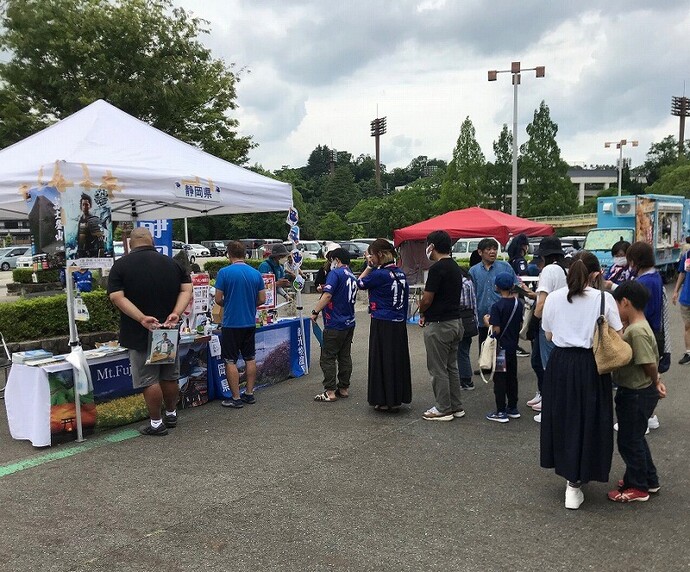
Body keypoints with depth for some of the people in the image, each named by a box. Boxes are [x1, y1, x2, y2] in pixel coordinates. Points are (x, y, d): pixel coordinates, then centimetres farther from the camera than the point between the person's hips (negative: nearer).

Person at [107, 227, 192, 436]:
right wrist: (176, 313, -15)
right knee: (170, 377, 17)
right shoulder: (171, 263, 5)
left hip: (139, 334, -4)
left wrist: (142, 318, -21)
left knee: (149, 380, 4)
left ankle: (156, 423, 10)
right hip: (169, 332, 4)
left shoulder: (120, 265, -4)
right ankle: (171, 415, 32)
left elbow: (117, 297, -15)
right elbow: (187, 289, -4)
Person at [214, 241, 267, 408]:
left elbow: (218, 299, -9)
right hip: (250, 322, 5)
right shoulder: (256, 273, 1)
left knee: (231, 361, 3)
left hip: (231, 323, -4)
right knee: (250, 358, 15)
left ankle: (236, 398, 6)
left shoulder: (224, 272, -11)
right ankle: (249, 394, 22)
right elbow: (262, 299, 3)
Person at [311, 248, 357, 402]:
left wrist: (315, 312, -15)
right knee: (345, 357, 13)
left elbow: (327, 295, -22)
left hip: (334, 325, -8)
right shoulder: (353, 277, 13)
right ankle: (344, 388, 18)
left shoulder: (336, 273, -13)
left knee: (328, 358, -2)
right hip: (349, 323, 8)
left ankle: (330, 392, -1)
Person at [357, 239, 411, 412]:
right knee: (398, 360, 13)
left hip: (382, 325, -7)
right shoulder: (401, 273, 7)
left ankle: (384, 401, 9)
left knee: (382, 361, 3)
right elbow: (405, 295, 12)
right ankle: (397, 399, 21)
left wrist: (370, 266, 5)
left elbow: (360, 284, -1)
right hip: (399, 324, 7)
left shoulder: (379, 274, -15)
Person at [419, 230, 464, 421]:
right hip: (455, 321, 9)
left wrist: (422, 313, 3)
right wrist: (428, 314, 12)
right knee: (451, 366, 17)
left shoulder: (437, 268, -18)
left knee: (438, 369, 1)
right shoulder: (455, 267, 12)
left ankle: (443, 409, 9)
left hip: (439, 325, -9)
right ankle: (456, 407, 23)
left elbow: (427, 299, -17)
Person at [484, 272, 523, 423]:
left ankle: (501, 412, 3)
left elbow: (496, 329, -22)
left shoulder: (497, 306, -19)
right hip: (513, 346, 7)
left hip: (501, 347, -7)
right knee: (512, 377, 16)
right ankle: (513, 408, 24)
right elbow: (521, 325, 10)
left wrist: (487, 322, -5)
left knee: (499, 379, 0)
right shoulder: (518, 303, 3)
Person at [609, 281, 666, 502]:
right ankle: (649, 480, 37)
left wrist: (654, 382, -6)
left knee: (629, 440, 4)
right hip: (635, 391, 10)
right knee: (635, 438, 23)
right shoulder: (636, 326, 6)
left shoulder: (637, 331, -26)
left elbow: (649, 364, -23)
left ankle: (637, 487, 19)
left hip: (637, 394, -10)